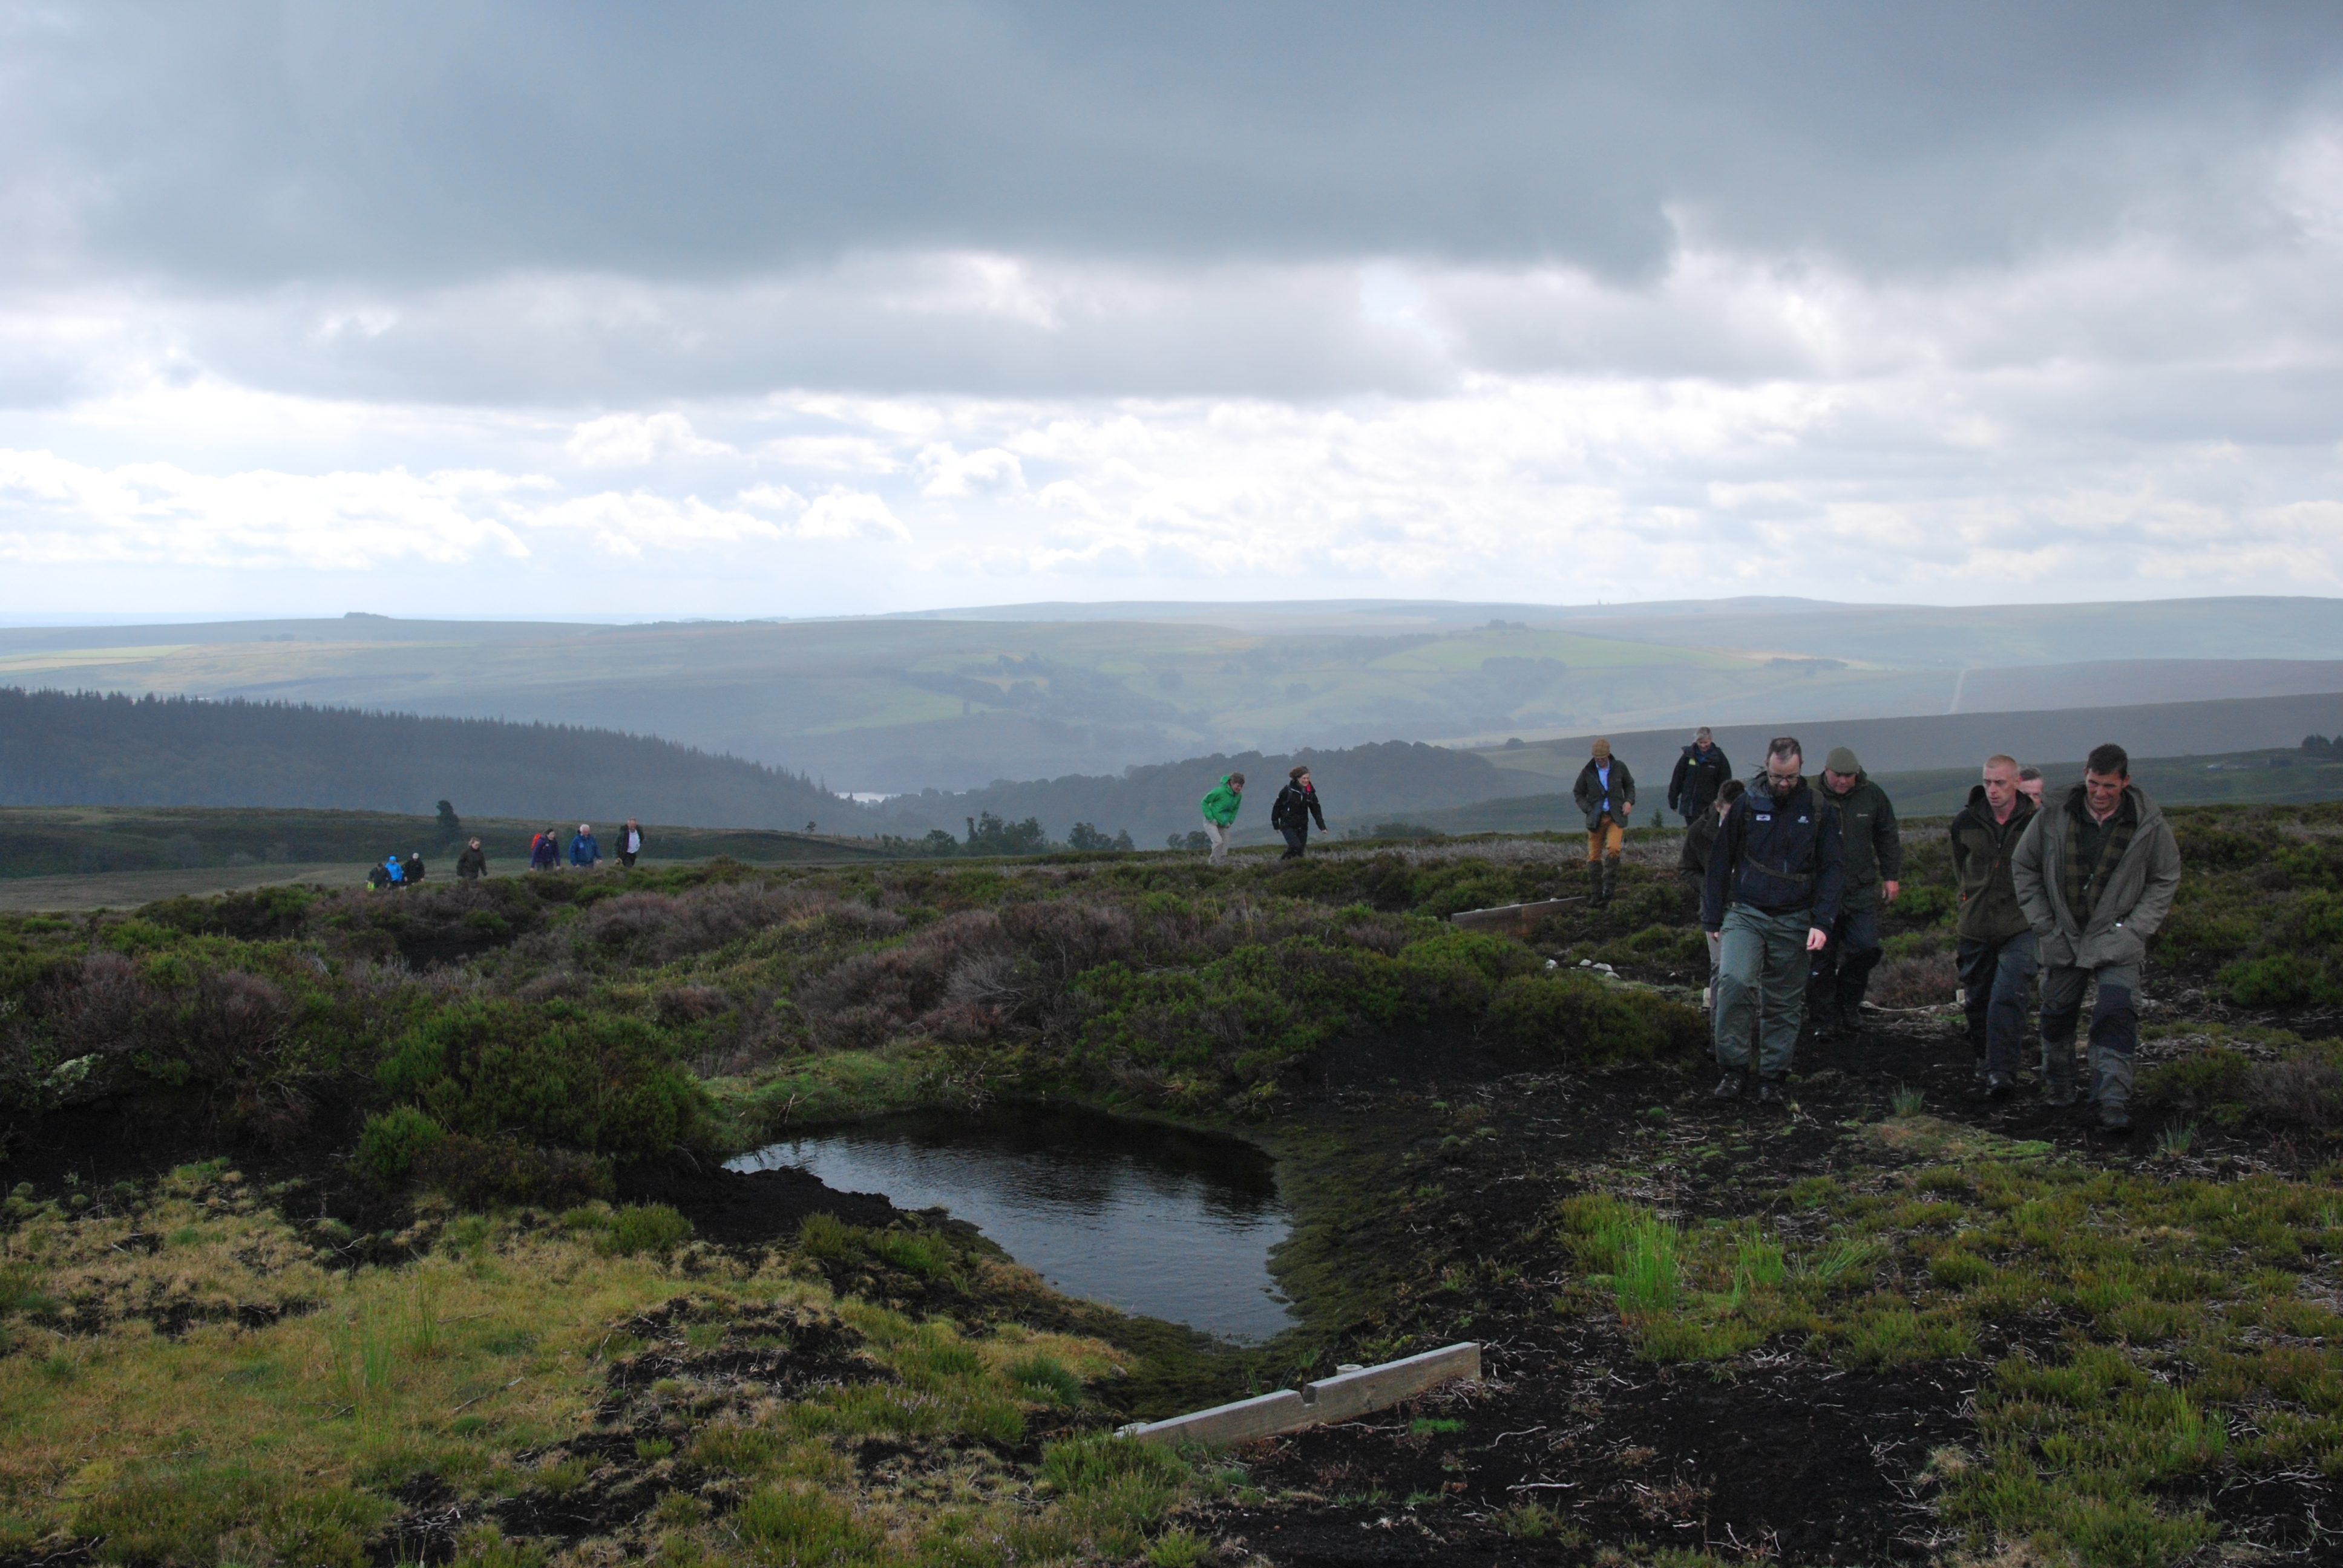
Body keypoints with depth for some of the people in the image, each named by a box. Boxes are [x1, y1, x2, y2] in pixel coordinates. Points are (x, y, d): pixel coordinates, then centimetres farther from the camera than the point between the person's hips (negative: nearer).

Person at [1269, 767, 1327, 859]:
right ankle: (1283, 860, 0)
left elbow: (1316, 811, 5)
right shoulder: (1288, 790, -10)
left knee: (1300, 851, 2)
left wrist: (1322, 827, -3)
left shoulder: (1310, 793, 3)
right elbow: (1277, 806, -3)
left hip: (1302, 827, 5)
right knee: (1296, 847, -21)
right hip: (1288, 825, -5)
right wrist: (1276, 824, -1)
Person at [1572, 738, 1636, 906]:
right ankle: (1595, 894, 11)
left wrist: (1629, 801, 0)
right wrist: (1588, 809, -4)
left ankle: (1609, 886, -12)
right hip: (1596, 817, 1)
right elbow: (1578, 793, 10)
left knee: (1614, 848, -23)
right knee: (1594, 856, 2)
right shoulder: (1587, 772, 0)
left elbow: (1629, 785, 18)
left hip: (1616, 817, -1)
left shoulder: (1619, 767, 2)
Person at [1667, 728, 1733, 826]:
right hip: (1690, 806, 2)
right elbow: (1677, 779, 6)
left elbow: (1725, 783, -1)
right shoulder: (1688, 756, 2)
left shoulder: (1718, 757, -2)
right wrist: (1673, 801, 6)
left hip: (1709, 808, -2)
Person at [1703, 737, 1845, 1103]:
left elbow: (1833, 868, 3)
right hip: (1745, 913, -1)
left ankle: (1772, 1078, 17)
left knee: (1782, 1003, 6)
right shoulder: (1746, 805, 1)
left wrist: (1822, 923, -8)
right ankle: (1732, 1069, -10)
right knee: (1734, 981, -21)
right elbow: (1720, 863, 7)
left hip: (1793, 921, 1)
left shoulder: (1819, 810, 2)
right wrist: (1713, 918, 6)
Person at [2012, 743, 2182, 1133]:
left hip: (2117, 939, -2)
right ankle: (2058, 1084, 36)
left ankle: (2113, 1101, -15)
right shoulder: (2054, 815, -8)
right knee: (2057, 1013, 12)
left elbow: (2165, 880, 6)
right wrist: (2043, 924, 0)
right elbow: (2023, 867, 5)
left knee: (2117, 1014, -15)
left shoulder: (2149, 823, -8)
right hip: (2063, 936, 2)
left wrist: (2136, 928, -5)